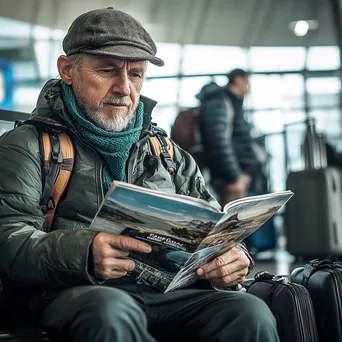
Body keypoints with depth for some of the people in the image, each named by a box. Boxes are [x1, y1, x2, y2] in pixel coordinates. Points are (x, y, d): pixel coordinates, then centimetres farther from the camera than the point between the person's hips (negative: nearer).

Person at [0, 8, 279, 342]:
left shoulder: (167, 153, 23)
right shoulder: (27, 146, 8)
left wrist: (233, 257, -2)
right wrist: (81, 253, -26)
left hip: (172, 296, 4)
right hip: (78, 297, -3)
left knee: (250, 311, -26)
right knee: (110, 312, -38)